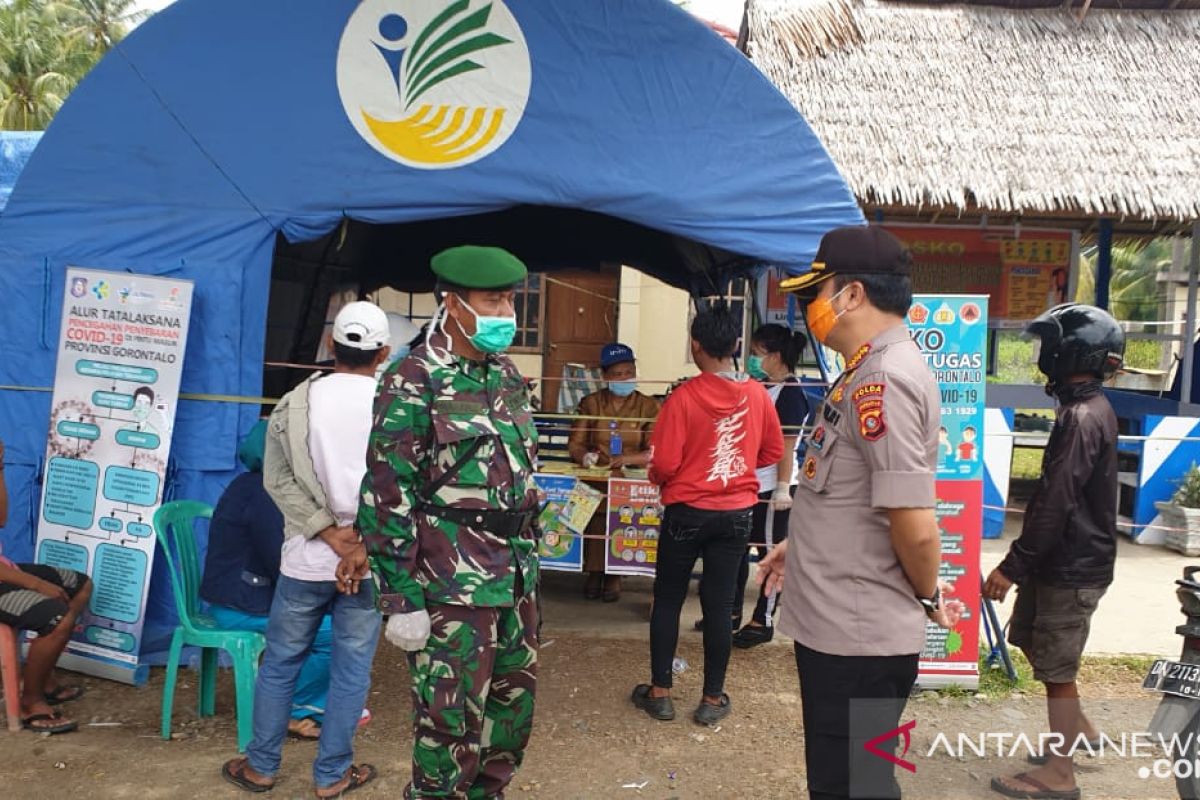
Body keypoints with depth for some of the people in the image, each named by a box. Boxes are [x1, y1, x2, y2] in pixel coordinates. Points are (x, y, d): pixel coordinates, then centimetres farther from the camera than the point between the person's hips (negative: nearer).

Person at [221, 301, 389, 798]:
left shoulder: (296, 402, -2)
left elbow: (278, 479, -6)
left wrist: (329, 534, -9)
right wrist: (363, 545, -8)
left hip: (307, 558, 1)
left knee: (280, 664, 17)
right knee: (351, 670, 11)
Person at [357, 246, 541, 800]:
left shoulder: (507, 375, 10)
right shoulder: (414, 381, -12)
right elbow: (387, 492, -14)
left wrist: (528, 560, 17)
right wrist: (400, 598, -15)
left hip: (516, 572, 8)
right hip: (451, 580, -7)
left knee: (513, 706, 18)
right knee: (451, 716, 5)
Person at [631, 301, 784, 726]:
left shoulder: (684, 397, -17)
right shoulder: (757, 394, -5)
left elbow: (663, 464, -17)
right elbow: (773, 452, 6)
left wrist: (659, 479, 5)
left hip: (687, 512, -3)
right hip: (737, 513, 3)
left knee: (668, 599, 12)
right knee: (719, 602, 11)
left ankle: (659, 692, 20)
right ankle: (713, 699, 19)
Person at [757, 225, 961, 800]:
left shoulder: (883, 379, -22)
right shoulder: (868, 371, 11)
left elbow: (915, 526, -26)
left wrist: (928, 597, -8)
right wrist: (800, 545, 18)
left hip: (857, 637, -10)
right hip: (838, 625, 10)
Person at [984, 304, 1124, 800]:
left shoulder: (1082, 418, -22)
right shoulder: (1089, 409, 10)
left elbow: (1055, 504, -26)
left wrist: (1013, 567, -21)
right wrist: (1024, 563, 21)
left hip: (1073, 567, -10)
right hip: (1063, 559, 10)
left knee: (1055, 668, 2)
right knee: (1029, 638, 22)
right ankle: (1080, 730, 37)